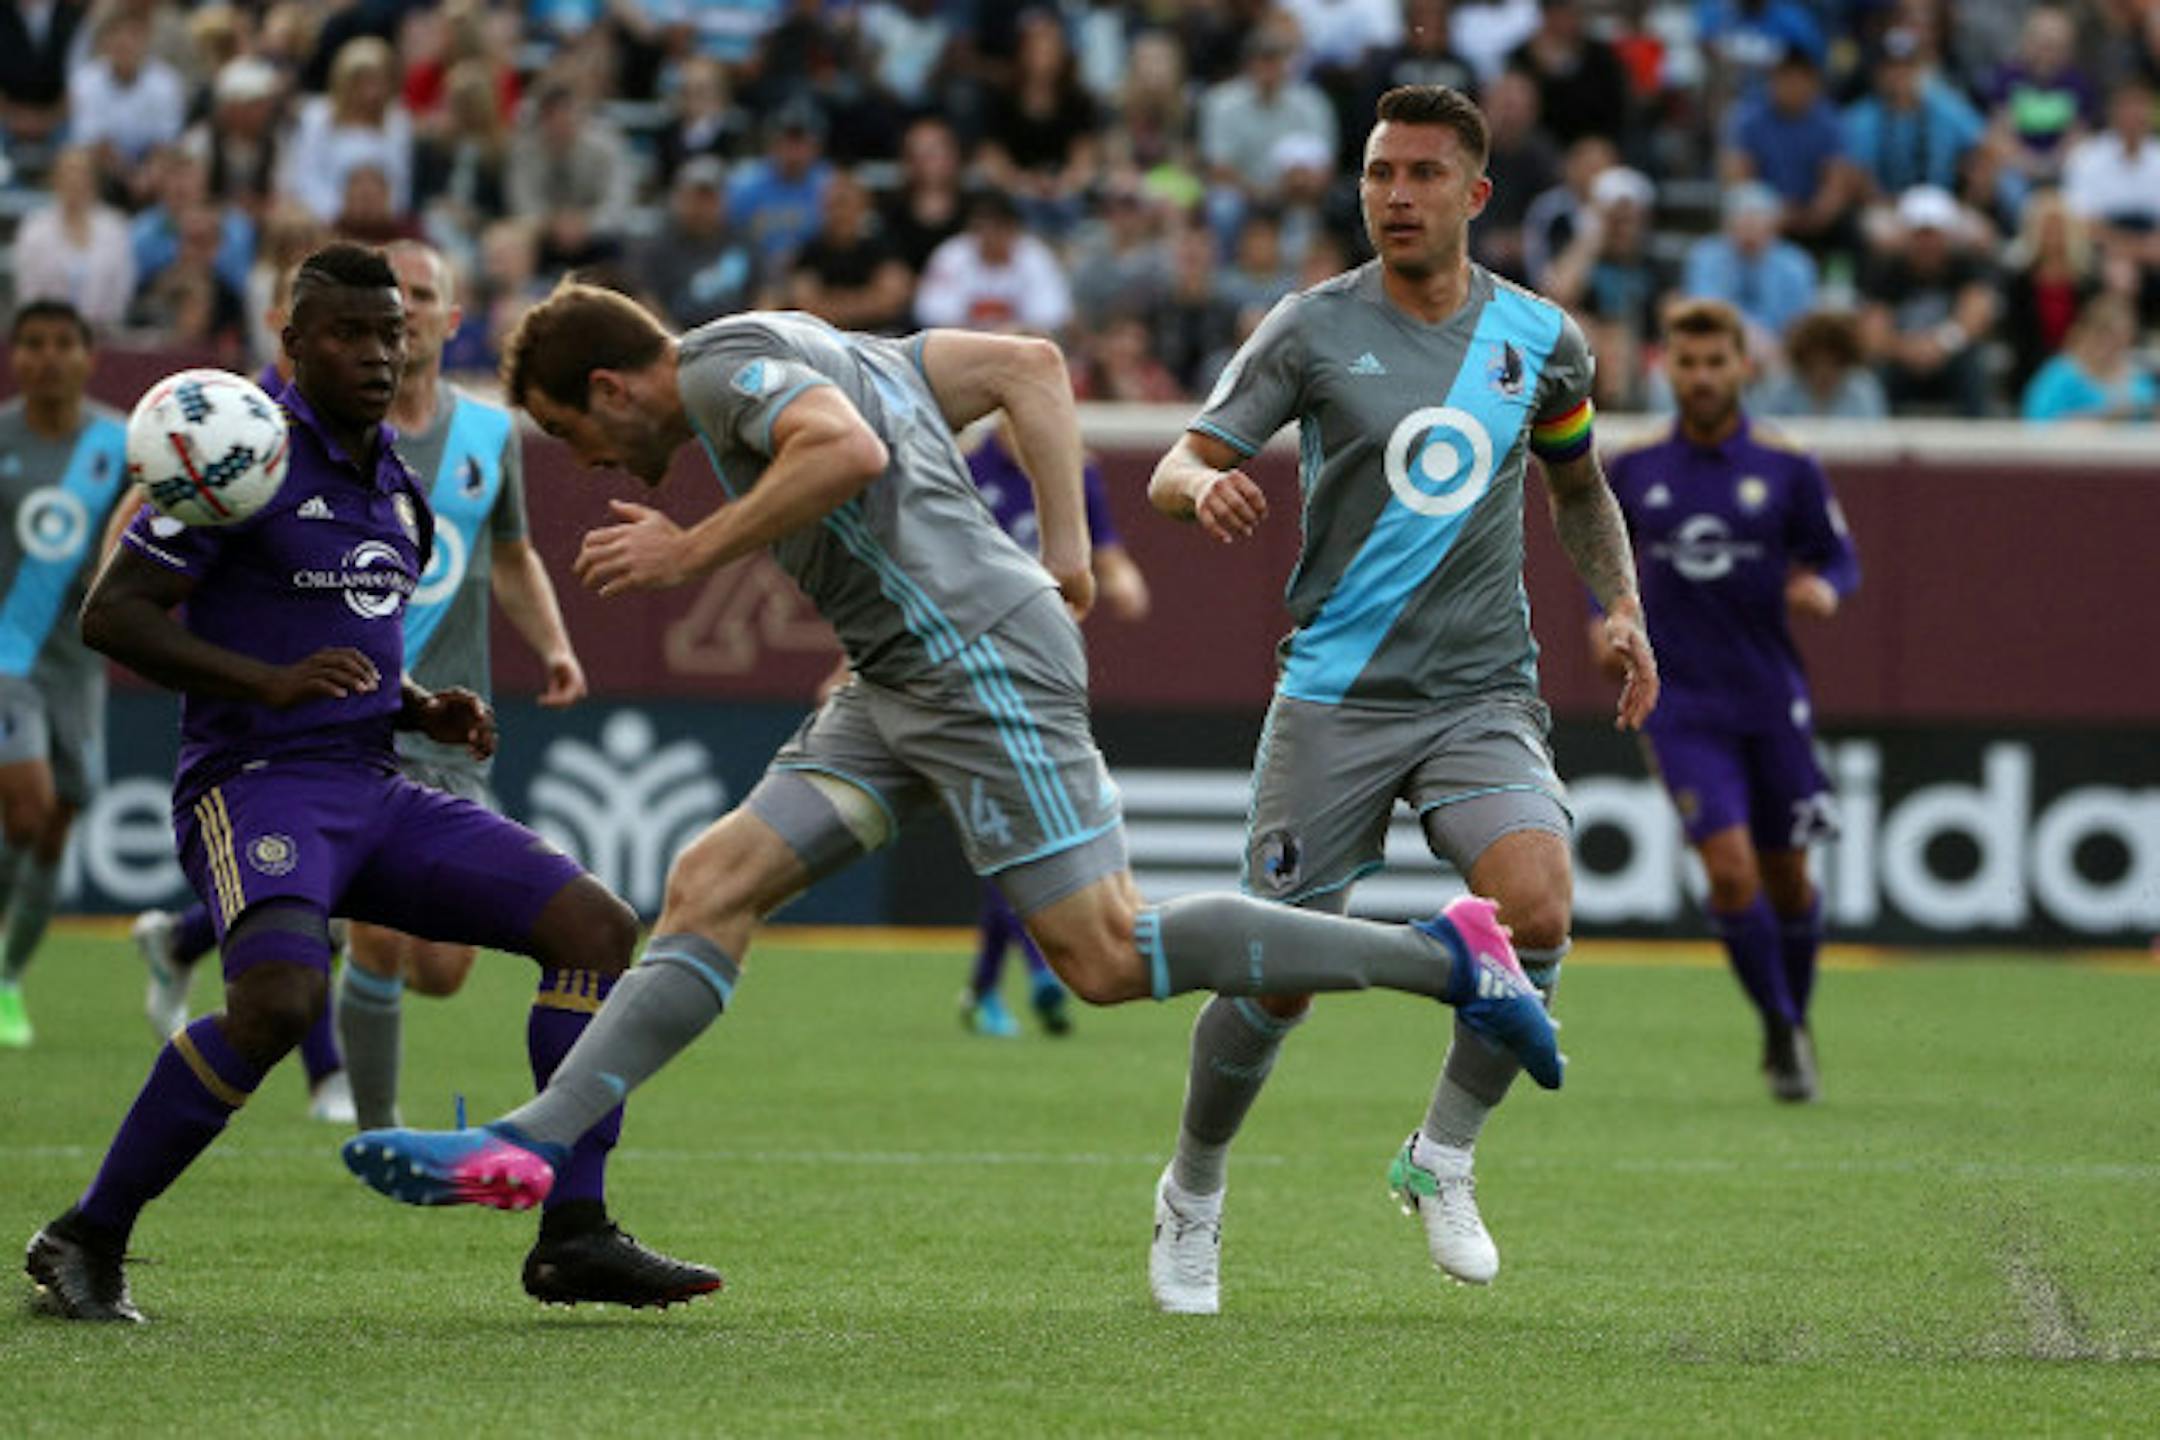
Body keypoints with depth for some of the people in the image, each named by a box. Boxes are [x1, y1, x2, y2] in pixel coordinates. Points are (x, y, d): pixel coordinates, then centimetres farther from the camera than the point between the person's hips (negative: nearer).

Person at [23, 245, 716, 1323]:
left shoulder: (395, 486, 18)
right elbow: (112, 614, -12)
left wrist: (424, 711, 10)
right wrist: (270, 681, -23)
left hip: (373, 790, 8)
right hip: (254, 781, -8)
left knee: (597, 927, -4)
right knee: (281, 998, -34)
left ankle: (573, 1237, -2)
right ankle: (84, 1241, -17)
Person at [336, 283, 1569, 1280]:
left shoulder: (724, 363, -6)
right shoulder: (805, 356, 22)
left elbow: (848, 450, -28)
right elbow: (1030, 365, 20)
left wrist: (695, 551, -18)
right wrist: (1066, 546, 13)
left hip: (982, 659, -10)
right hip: (903, 686, 10)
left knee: (1105, 957, -12)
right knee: (713, 884, 3)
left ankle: (1444, 955, -6)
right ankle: (529, 1146, -1)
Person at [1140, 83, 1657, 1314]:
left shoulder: (1539, 337, 6)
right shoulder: (1314, 329, -2)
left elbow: (1579, 485, 24)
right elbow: (1175, 469, -4)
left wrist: (1622, 608, 9)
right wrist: (1205, 486, -28)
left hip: (1485, 693, 1)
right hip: (1336, 695, -1)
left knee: (1539, 909, -25)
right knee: (1278, 979, -2)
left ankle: (1443, 1159, -3)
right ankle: (1195, 1196, 24)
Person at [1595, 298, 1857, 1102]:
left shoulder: (1788, 470, -2)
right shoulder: (1633, 471, 1)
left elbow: (1840, 557, 5)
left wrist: (1825, 590, -18)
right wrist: (1605, 620, -1)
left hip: (1771, 700, 1)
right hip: (1682, 704, -1)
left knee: (1785, 880, 8)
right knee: (1730, 868, -16)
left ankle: (1793, 1021, 33)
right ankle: (1781, 1033, 0)